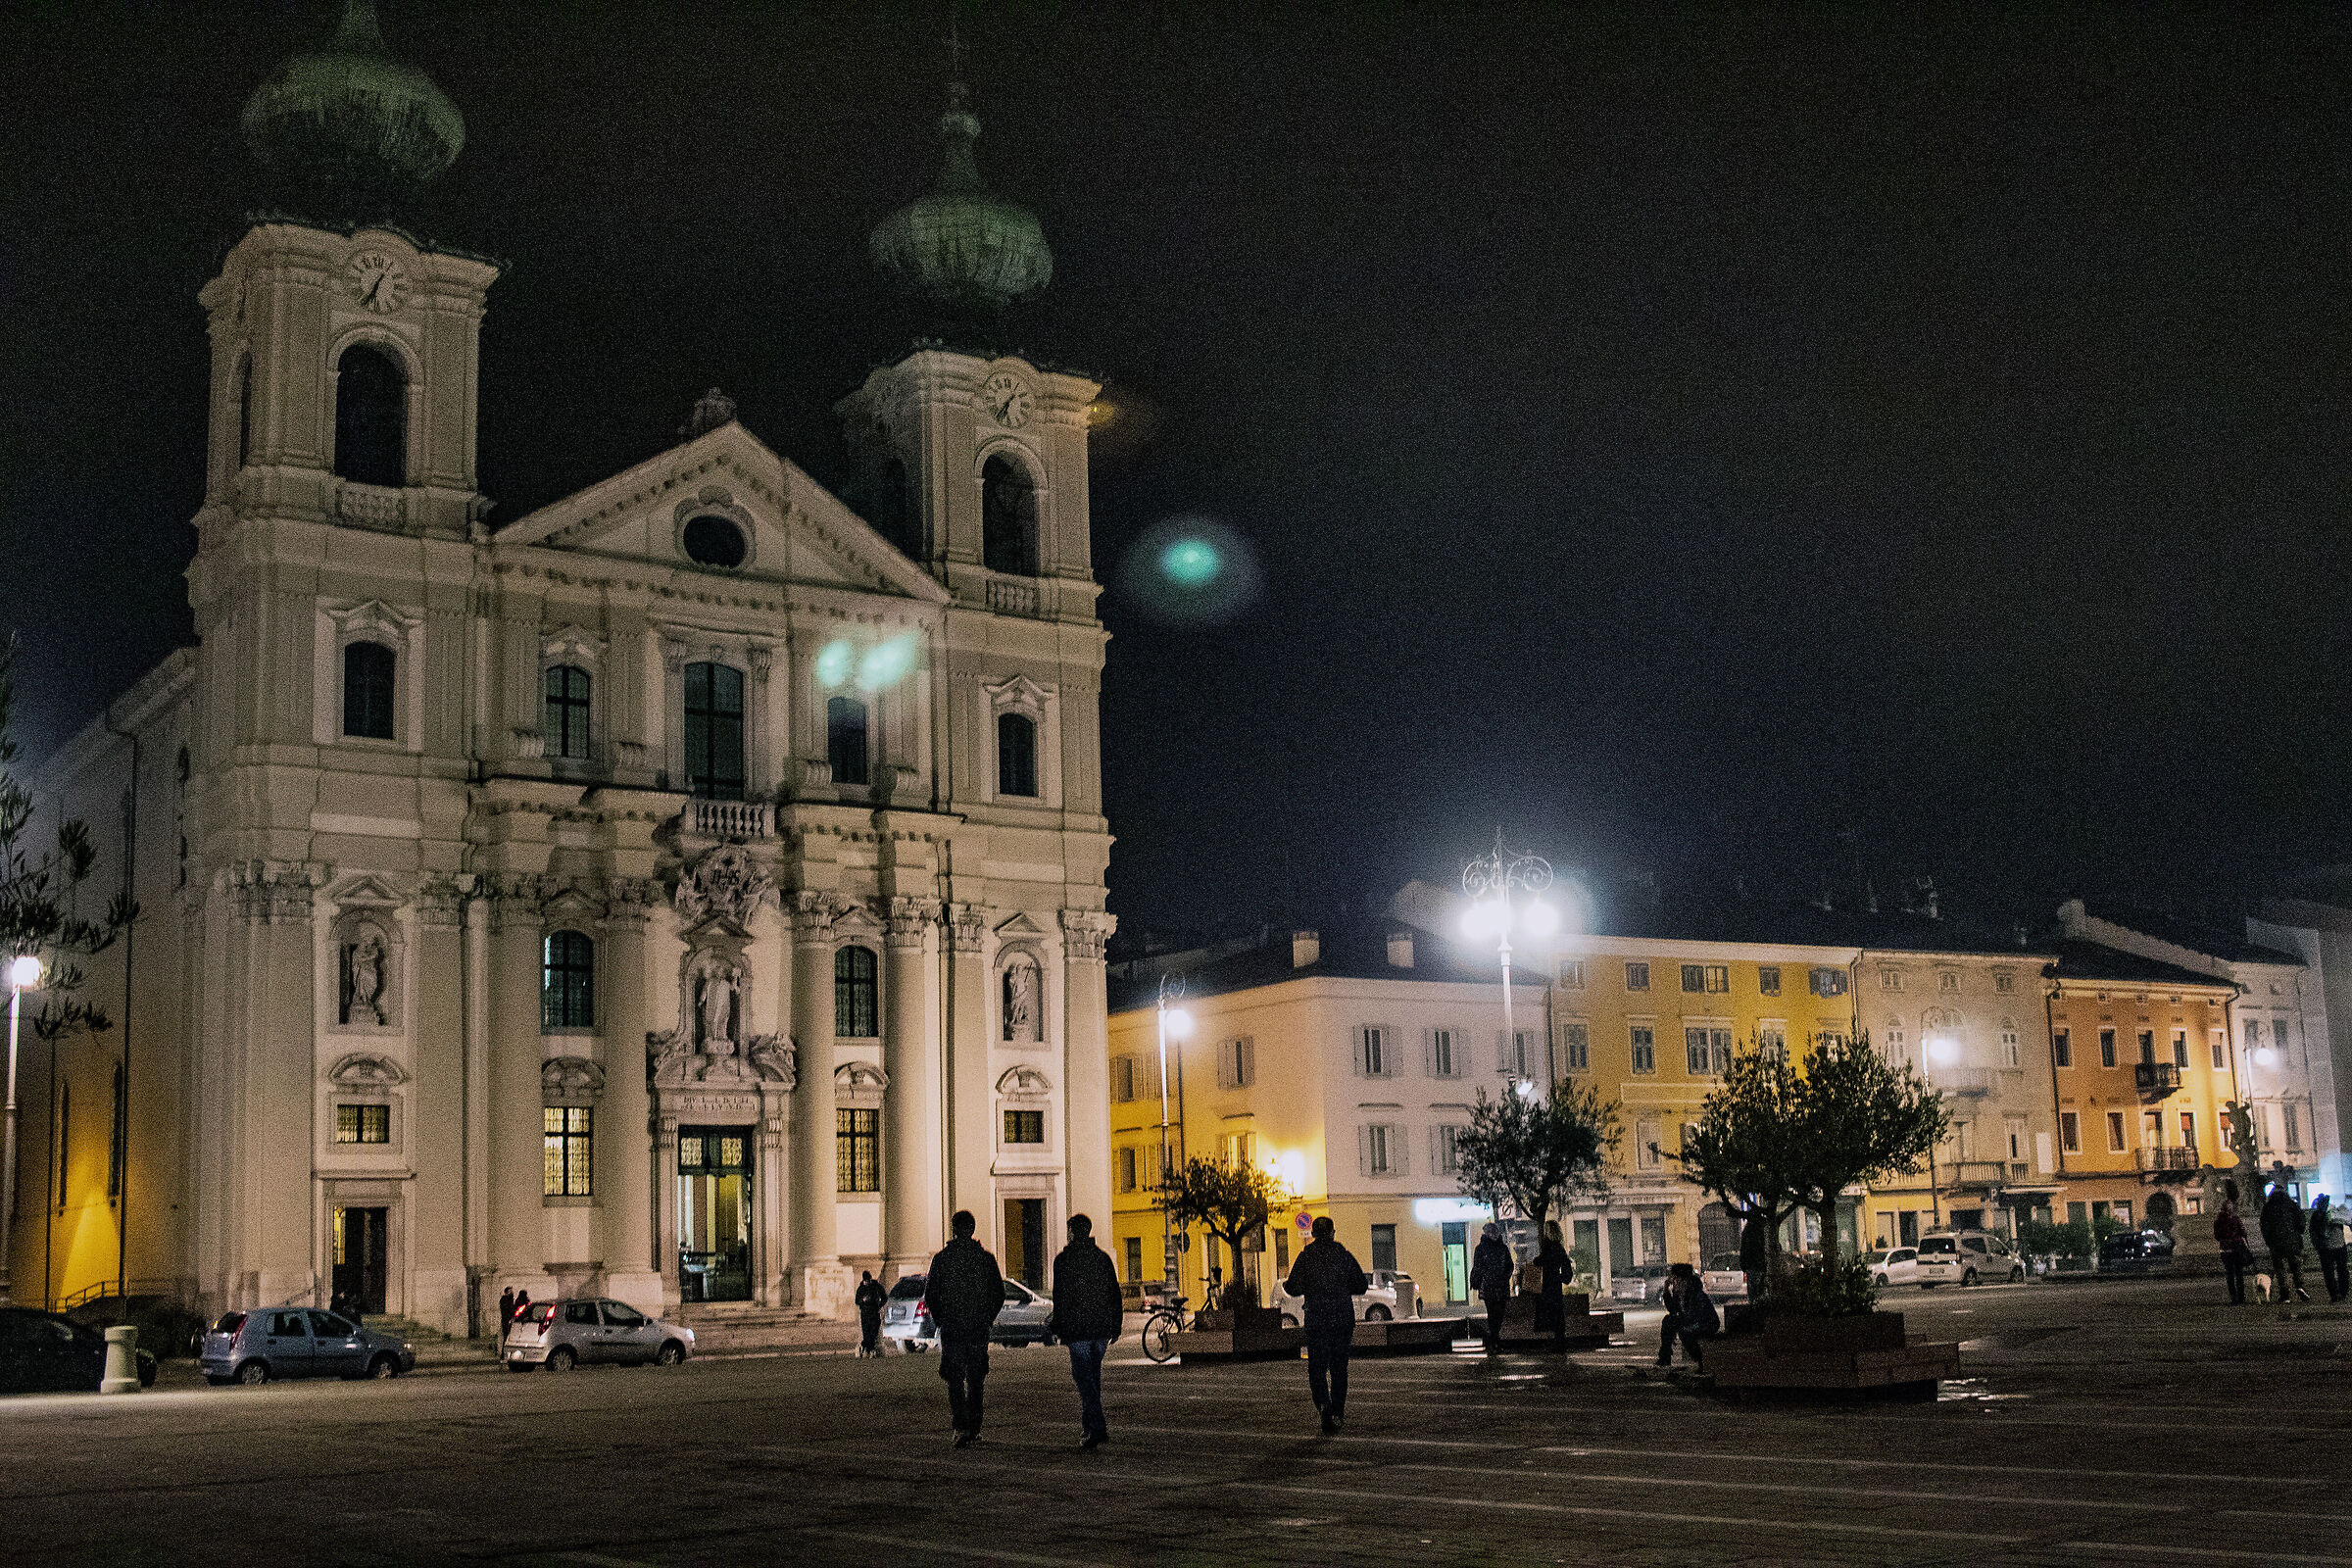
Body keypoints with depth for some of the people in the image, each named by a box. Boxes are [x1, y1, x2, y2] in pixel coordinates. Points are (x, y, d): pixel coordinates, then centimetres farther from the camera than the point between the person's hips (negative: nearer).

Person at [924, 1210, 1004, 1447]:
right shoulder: (986, 1258, 0)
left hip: (951, 1330, -2)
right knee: (975, 1381, 13)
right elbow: (999, 1294, 3)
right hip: (979, 1330, 2)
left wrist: (940, 1320, 11)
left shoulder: (941, 1258, -4)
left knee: (955, 1382, 1)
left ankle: (961, 1427, -14)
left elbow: (930, 1295, -2)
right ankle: (974, 1429, 15)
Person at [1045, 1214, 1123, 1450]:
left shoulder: (1063, 1259, -6)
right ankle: (1090, 1426, 23)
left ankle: (1098, 1428, -15)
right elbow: (1115, 1293, 9)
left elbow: (1061, 1296, -11)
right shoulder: (1103, 1257, 8)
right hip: (1102, 1328, 5)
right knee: (1093, 1376, 17)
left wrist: (1056, 1325, -3)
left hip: (1077, 1329, -5)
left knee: (1084, 1379, -4)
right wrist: (1115, 1326, 15)